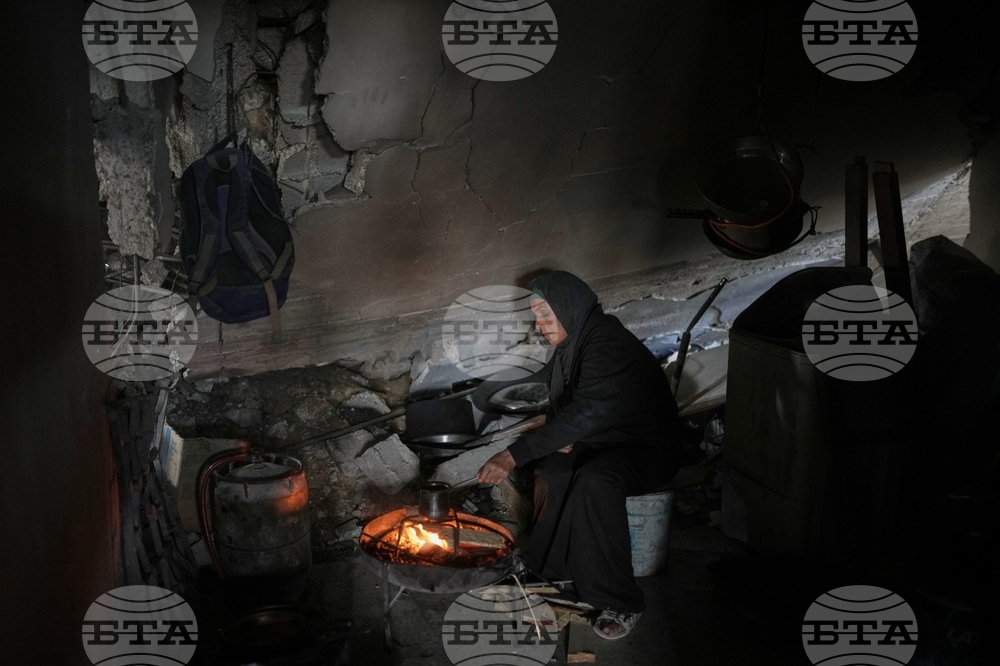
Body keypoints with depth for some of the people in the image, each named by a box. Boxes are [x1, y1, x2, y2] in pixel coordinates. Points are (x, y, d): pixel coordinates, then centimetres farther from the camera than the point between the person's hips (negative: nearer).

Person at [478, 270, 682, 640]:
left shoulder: (609, 343, -25)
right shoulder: (571, 344, 4)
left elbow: (585, 412, -37)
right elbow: (562, 406, 17)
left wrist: (515, 454, -41)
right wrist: (561, 437, -8)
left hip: (649, 449, -8)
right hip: (602, 442, 8)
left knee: (595, 483, -35)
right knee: (551, 471, -19)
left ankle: (620, 603, -23)